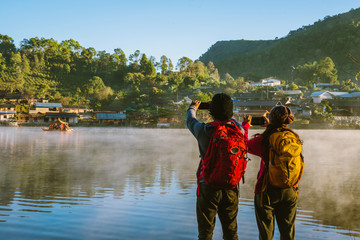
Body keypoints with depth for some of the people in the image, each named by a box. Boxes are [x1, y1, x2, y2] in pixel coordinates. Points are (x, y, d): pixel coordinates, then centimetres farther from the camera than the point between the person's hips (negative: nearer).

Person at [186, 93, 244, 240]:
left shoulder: (204, 131, -13)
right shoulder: (238, 131, -7)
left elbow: (190, 121, 9)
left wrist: (192, 108, 31)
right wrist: (226, 114, 35)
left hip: (208, 187, -3)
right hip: (231, 188, 3)